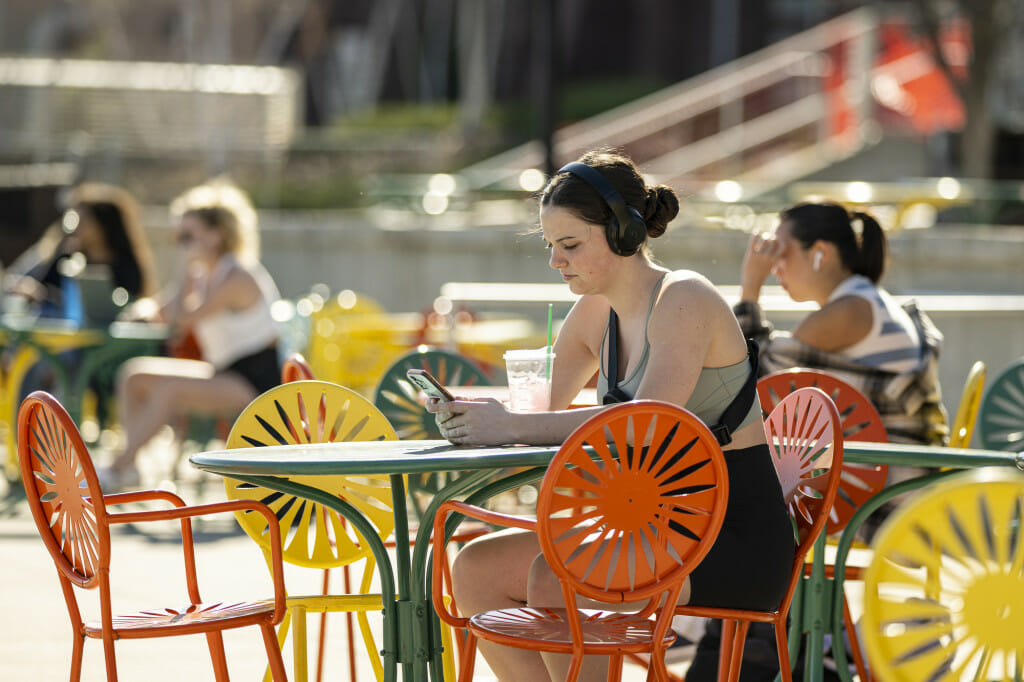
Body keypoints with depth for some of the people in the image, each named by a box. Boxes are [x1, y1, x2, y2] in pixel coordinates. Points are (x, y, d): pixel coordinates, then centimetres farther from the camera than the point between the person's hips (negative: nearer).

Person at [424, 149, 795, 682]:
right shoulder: (596, 313, 10)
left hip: (735, 539, -8)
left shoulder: (685, 300, -14)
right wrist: (472, 417, -10)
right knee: (474, 569, -6)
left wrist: (513, 426, -29)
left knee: (552, 579, -30)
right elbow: (545, 407, 13)